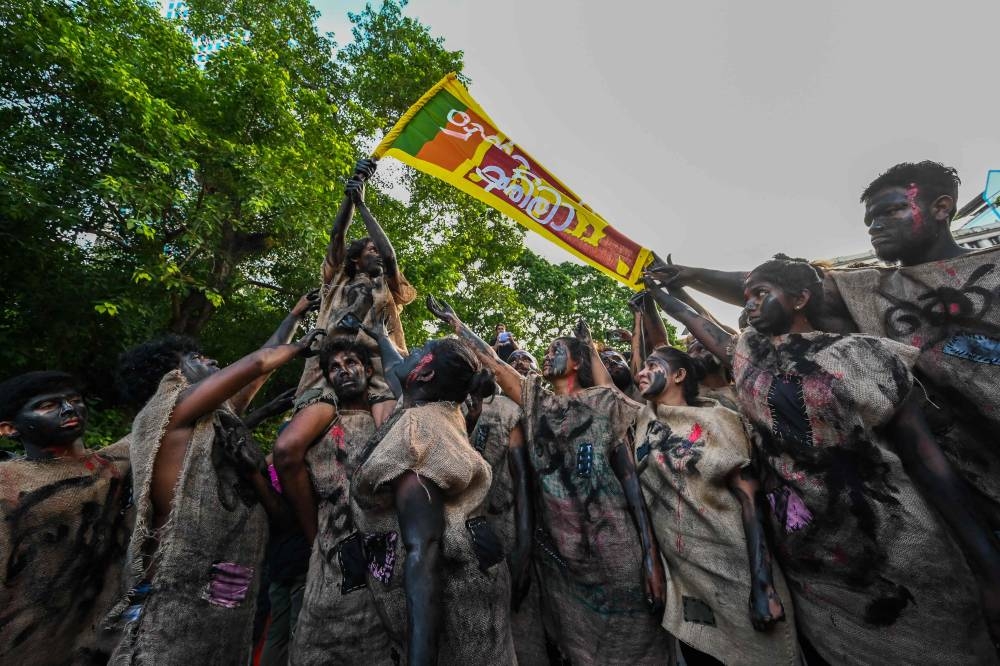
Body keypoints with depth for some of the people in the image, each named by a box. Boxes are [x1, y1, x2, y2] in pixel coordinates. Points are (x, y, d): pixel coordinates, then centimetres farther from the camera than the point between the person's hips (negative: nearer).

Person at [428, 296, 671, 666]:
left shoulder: (603, 403, -2)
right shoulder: (537, 403, 6)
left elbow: (629, 472, -7)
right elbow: (493, 362, 6)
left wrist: (650, 552, -11)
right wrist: (454, 320, 9)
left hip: (612, 544, -3)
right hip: (557, 547, 3)